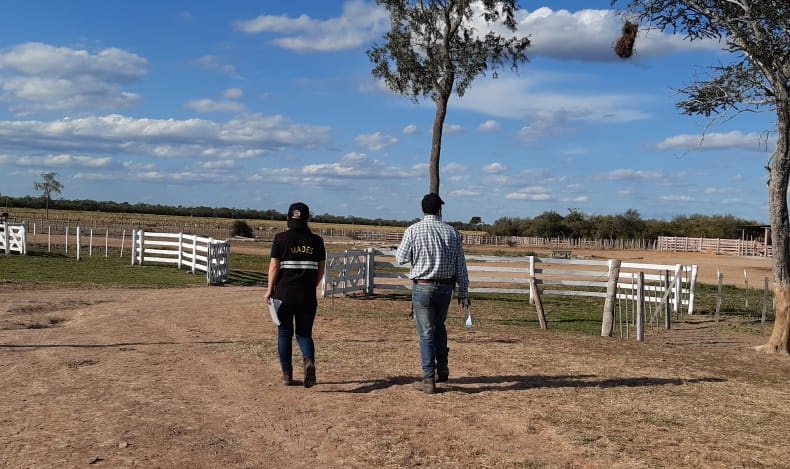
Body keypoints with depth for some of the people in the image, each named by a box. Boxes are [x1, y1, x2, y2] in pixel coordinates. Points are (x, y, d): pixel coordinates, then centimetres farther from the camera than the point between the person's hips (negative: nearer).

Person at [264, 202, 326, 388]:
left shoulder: (281, 238, -4)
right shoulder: (316, 240, 3)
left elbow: (274, 266, -6)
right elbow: (321, 268, 6)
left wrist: (270, 290, 1)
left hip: (284, 294, -1)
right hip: (308, 296, 1)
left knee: (284, 333, 13)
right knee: (304, 333, 11)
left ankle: (287, 375, 16)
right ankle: (309, 361, -18)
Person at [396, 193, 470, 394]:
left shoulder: (413, 230, -8)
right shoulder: (452, 232, 0)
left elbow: (401, 258, -3)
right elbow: (461, 265, 2)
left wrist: (405, 248, 17)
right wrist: (463, 291, 9)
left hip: (422, 287, -3)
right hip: (445, 287, 3)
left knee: (426, 332, 2)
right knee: (439, 326, 24)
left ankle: (429, 379, 4)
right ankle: (442, 368, 24)